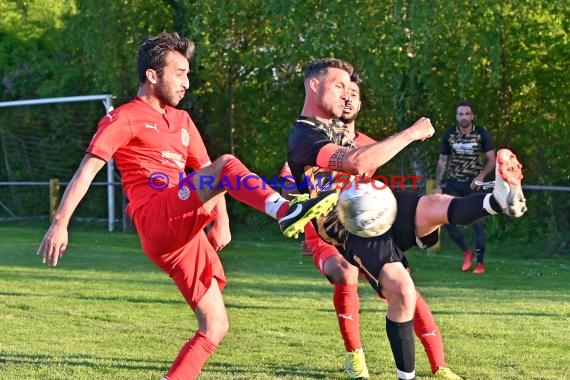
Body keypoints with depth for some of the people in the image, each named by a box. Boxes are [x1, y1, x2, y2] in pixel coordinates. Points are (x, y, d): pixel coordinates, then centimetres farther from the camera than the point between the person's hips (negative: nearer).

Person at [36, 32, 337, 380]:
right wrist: (61, 223, -17)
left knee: (215, 325, 4)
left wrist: (222, 221, 13)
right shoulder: (124, 119, 2)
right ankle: (286, 210, -53)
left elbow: (205, 171, 28)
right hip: (157, 220, -8)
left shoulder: (182, 120, 25)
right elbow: (87, 170, -6)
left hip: (186, 233, 8)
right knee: (227, 165, -27)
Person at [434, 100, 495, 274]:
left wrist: (481, 176, -20)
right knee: (446, 220, -6)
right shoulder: (449, 134, 3)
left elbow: (492, 159, -3)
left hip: (473, 184, -3)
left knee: (477, 223, -5)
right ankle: (466, 251, 15)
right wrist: (438, 185, 2)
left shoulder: (481, 134, -4)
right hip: (453, 184, 3)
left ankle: (480, 262, 5)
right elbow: (442, 161, 9)